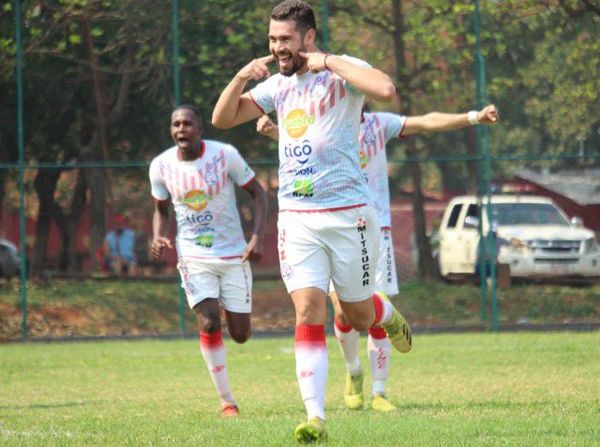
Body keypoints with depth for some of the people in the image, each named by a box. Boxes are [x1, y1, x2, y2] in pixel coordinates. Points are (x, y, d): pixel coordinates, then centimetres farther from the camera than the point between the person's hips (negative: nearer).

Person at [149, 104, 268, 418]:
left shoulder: (225, 155, -11)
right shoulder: (161, 166, -4)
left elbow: (258, 193, -2)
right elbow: (161, 209, 12)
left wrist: (257, 238, -14)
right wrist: (159, 237, -9)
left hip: (233, 254, 0)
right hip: (193, 257, 0)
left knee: (240, 334, 1)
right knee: (209, 324, -18)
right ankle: (226, 401, -5)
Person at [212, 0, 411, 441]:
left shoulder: (341, 71, -7)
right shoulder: (279, 85, 11)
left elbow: (385, 90, -28)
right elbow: (222, 119, 12)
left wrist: (329, 62, -21)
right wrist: (241, 78, -6)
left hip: (347, 214, -4)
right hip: (297, 218, 4)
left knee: (359, 315, 10)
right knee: (308, 313, -10)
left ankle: (391, 318, 47)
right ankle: (316, 417, -14)